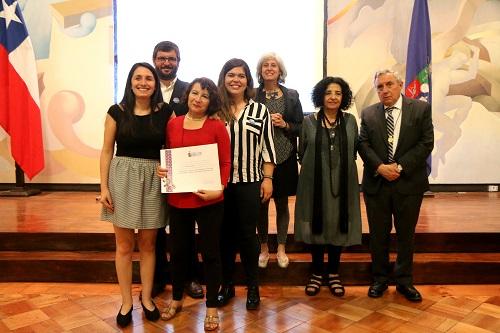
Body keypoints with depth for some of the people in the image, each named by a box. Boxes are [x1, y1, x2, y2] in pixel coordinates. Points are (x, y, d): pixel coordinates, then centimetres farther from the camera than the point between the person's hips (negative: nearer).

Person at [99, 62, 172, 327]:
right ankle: (126, 301, 23)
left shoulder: (165, 112, 1)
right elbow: (107, 151, 2)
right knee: (124, 244, 8)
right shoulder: (117, 112, 0)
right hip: (123, 178, 0)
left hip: (153, 180, 1)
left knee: (148, 244, 11)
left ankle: (146, 298, 28)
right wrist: (104, 187, -4)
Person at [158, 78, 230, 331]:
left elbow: (225, 162, -5)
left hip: (209, 201, -3)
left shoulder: (217, 126, -5)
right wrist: (161, 170, -6)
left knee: (210, 252, 8)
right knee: (179, 250, 18)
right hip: (178, 199, 3)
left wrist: (219, 188, -18)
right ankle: (176, 299, 40)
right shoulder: (172, 124, 4)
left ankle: (211, 307, 26)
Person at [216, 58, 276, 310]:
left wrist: (267, 179, -3)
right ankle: (226, 284, 26)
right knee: (225, 233, 10)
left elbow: (267, 147, 2)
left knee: (247, 233, 6)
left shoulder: (260, 110, 3)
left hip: (249, 181, -1)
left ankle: (253, 286, 22)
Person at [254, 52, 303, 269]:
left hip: (285, 158, 1)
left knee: (282, 204, 9)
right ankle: (263, 248, 25)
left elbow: (301, 127, 5)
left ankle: (281, 249, 24)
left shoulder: (292, 96, 5)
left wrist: (284, 124, -11)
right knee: (261, 204, 7)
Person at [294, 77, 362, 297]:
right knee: (316, 226, 7)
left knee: (338, 226, 8)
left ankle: (333, 273, 24)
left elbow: (353, 151, 10)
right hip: (314, 182, -1)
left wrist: (341, 169, 8)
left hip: (342, 182, 1)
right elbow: (301, 153, 6)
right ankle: (317, 273, 23)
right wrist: (314, 169, 8)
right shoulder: (309, 121, -1)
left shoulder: (350, 121, 3)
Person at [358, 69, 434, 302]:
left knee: (406, 235, 11)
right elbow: (363, 144, 0)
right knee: (378, 235, 9)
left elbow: (426, 143, -5)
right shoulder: (368, 114, 6)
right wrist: (380, 167, -15)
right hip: (376, 183, 1)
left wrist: (400, 167, -14)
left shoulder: (421, 109, 0)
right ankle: (380, 279, 25)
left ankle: (405, 281, 26)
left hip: (409, 183, -1)